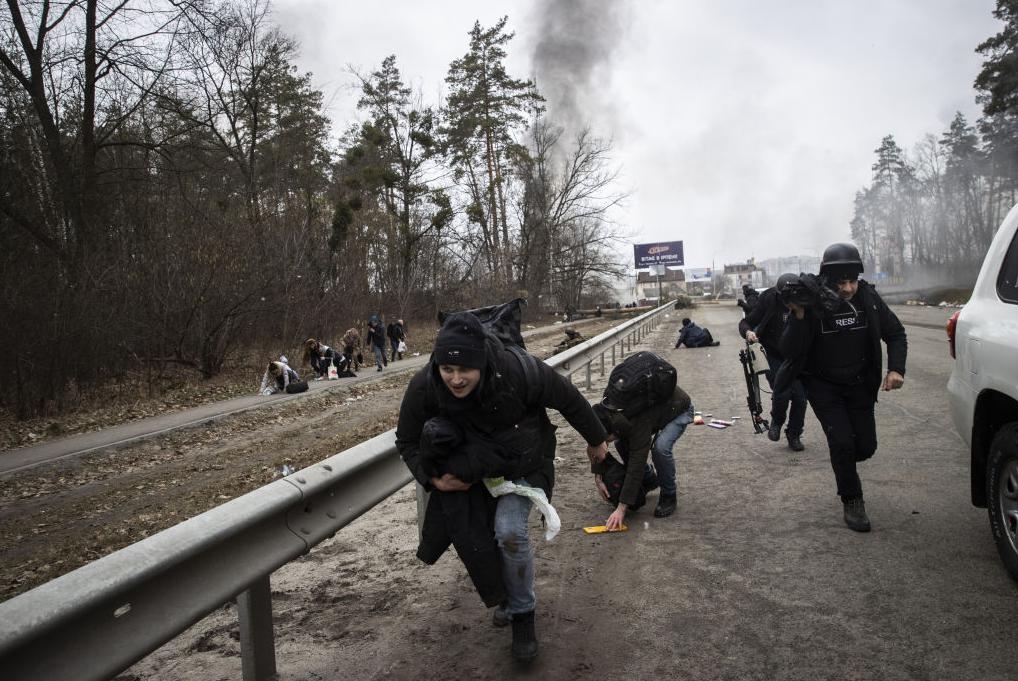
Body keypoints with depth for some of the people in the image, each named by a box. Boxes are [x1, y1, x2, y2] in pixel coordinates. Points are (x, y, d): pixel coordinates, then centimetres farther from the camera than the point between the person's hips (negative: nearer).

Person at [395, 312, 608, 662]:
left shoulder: (519, 370, -36)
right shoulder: (424, 387, -28)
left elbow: (569, 399, -17)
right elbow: (407, 441, -9)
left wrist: (595, 439, -1)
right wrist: (433, 478, -25)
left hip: (524, 465, -3)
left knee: (510, 530, -23)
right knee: (480, 536, 11)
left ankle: (522, 614, 1)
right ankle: (508, 597, 43)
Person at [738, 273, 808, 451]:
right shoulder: (768, 301, -13)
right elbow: (745, 322, -9)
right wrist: (748, 332, -31)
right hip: (775, 357, -2)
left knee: (800, 397, 0)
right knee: (782, 393, -18)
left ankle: (794, 436, 21)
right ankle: (776, 421, 15)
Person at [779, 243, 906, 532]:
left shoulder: (868, 297, -11)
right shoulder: (812, 304, -19)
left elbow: (895, 334, 3)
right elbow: (790, 352, -22)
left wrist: (896, 368, -13)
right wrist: (798, 316, -36)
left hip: (859, 384, 3)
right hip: (823, 386, -3)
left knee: (865, 446, 4)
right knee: (842, 441, -14)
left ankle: (843, 462, 39)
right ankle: (852, 502, 6)